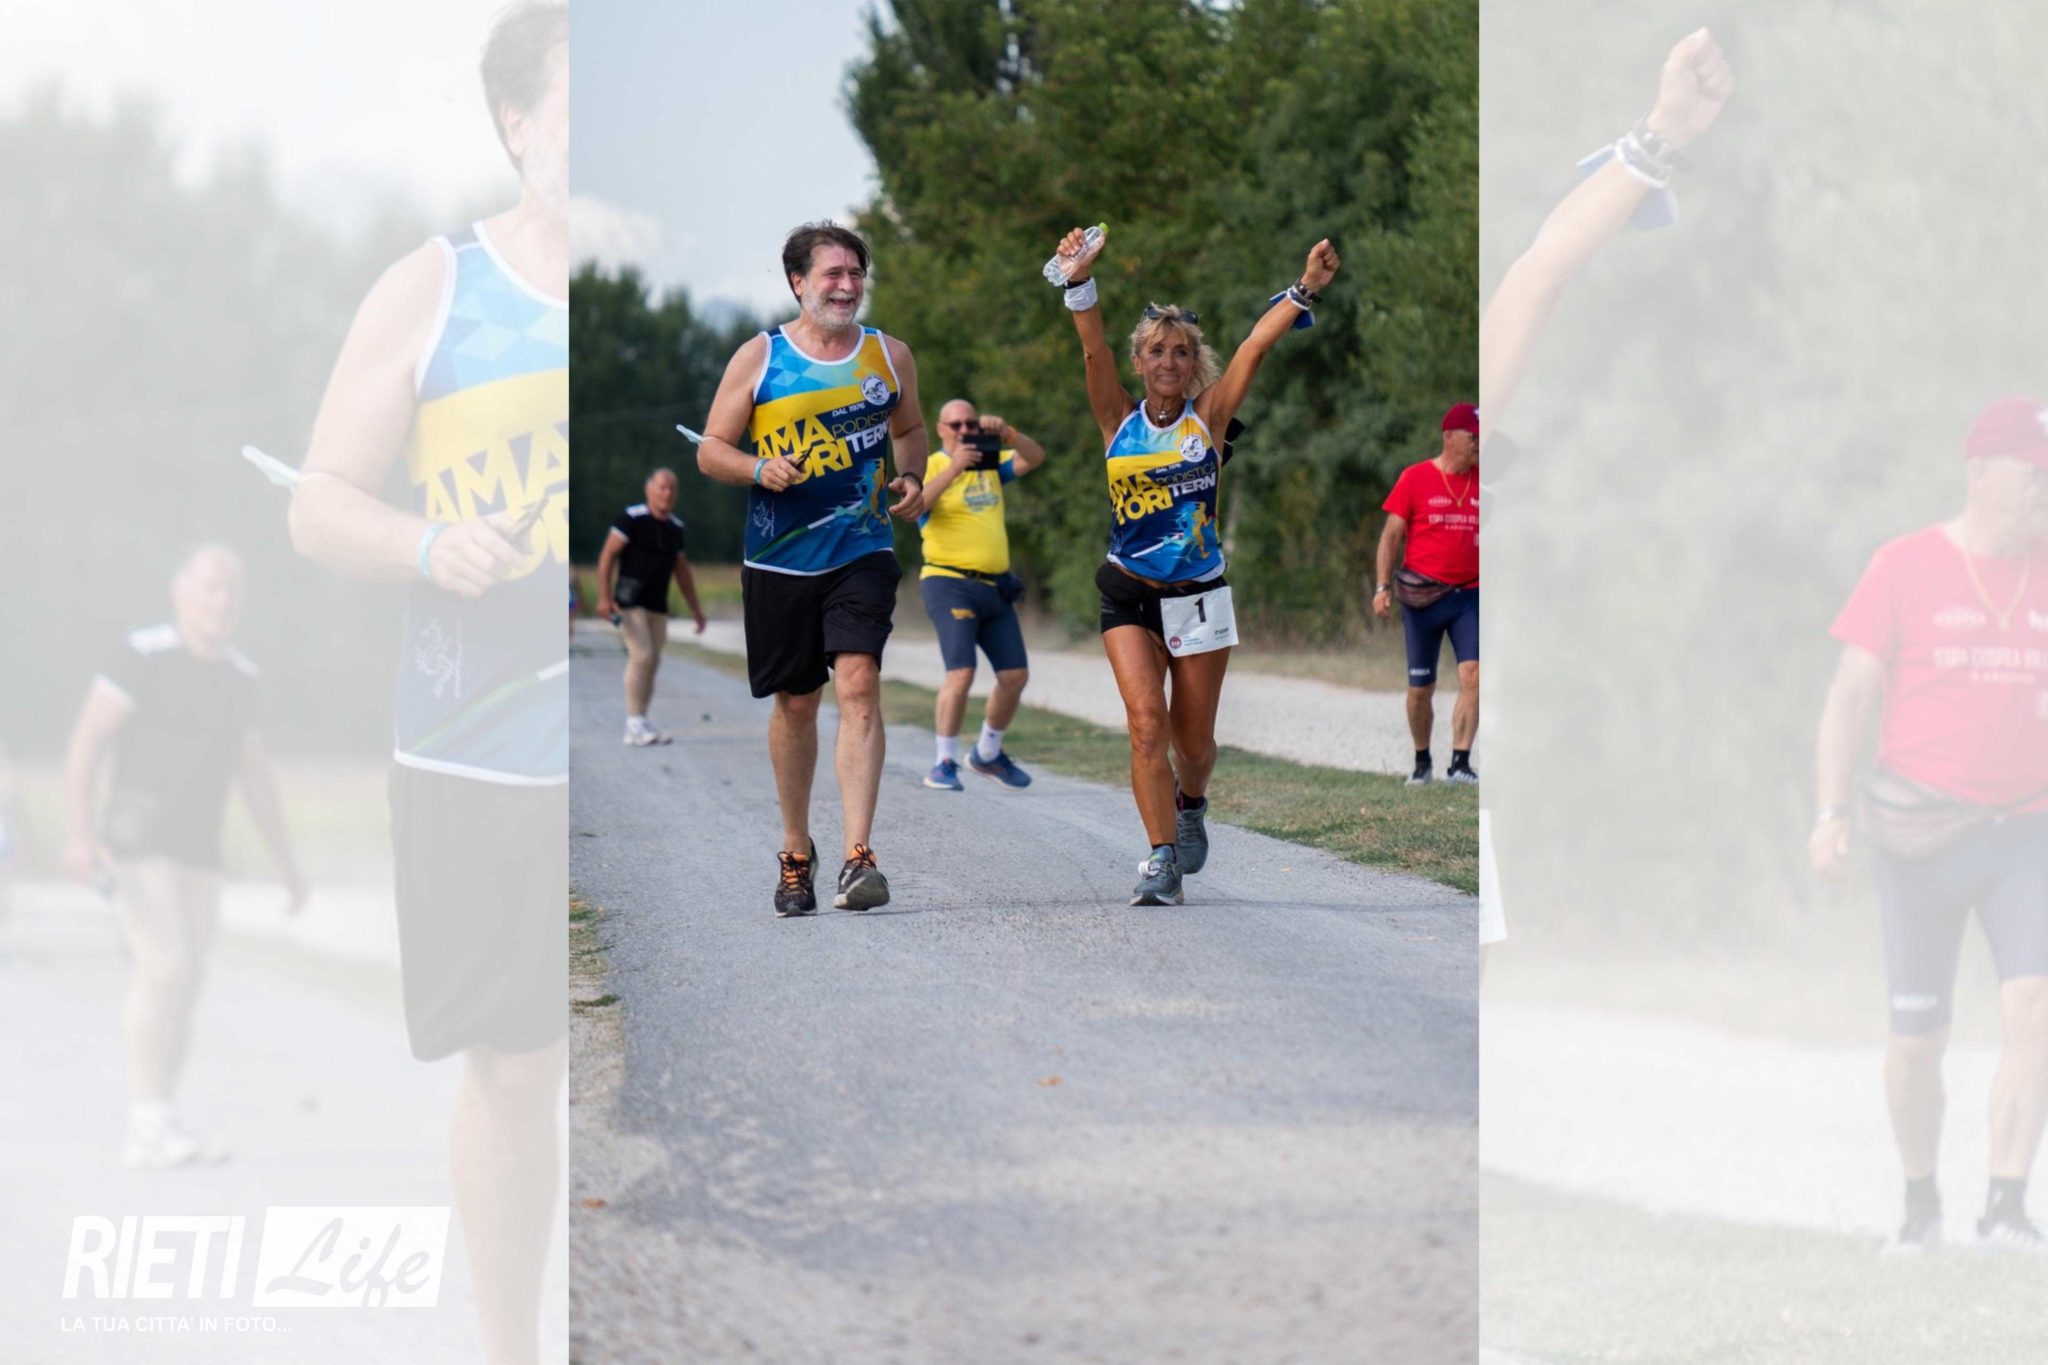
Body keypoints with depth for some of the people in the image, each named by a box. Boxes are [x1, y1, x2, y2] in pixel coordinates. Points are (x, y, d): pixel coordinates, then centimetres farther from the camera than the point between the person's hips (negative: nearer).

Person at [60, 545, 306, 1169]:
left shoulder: (238, 675, 12)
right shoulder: (143, 656, -9)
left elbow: (254, 774, 21)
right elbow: (85, 743, -14)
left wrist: (286, 861, 21)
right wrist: (79, 833, -25)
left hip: (197, 854, 7)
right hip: (138, 841, -7)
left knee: (181, 990, 1)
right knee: (164, 968, -19)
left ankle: (152, 1135, 4)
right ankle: (151, 1124, -18)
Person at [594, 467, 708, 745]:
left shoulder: (675, 526, 11)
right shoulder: (632, 518, -9)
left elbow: (682, 570, 21)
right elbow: (607, 555, -10)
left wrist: (696, 610, 22)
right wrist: (604, 597, -19)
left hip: (658, 606, 6)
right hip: (630, 602, -6)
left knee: (652, 663, 4)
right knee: (642, 655, -16)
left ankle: (641, 725, 9)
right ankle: (635, 724, -13)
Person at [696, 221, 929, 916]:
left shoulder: (889, 356, 7)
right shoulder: (758, 358, 1)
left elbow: (909, 429, 25)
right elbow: (711, 450, 3)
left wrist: (912, 479, 4)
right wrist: (759, 469, -17)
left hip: (862, 553, 0)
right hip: (779, 562, 0)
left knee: (858, 684, -17)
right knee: (795, 702, 9)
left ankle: (859, 857, -22)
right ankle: (796, 852, 28)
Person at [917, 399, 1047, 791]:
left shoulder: (990, 463, 14)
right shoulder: (932, 466, -3)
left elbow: (1034, 458, 2)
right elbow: (916, 505, -22)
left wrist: (1006, 433, -15)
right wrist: (953, 467, -32)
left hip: (995, 586, 6)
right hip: (950, 584, -6)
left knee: (1015, 675, 6)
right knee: (961, 672, -19)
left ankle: (988, 754, 25)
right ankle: (945, 764, -12)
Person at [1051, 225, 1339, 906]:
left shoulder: (1208, 415, -1)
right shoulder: (1119, 419, -1)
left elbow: (1258, 343, -10)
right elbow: (1093, 350, -15)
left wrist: (1305, 288, -19)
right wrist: (1081, 283, -29)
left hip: (1199, 596, 1)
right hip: (1129, 595, 0)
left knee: (1193, 740, 9)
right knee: (1146, 721, -16)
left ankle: (1190, 805, 42)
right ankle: (1162, 859, -12)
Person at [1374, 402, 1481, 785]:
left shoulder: (1483, 483, 8)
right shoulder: (1415, 478, 0)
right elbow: (1392, 534, 1)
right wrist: (1383, 586, -7)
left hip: (1470, 596, 2)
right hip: (1422, 597, -2)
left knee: (1472, 675, -16)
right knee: (1420, 688, 5)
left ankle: (1459, 764, -17)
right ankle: (1421, 761, 24)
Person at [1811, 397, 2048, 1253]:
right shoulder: (1904, 570, -2)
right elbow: (1851, 696, -2)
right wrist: (1831, 812, -11)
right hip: (1922, 833, -2)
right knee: (1916, 1037, 3)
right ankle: (1919, 1203, 24)